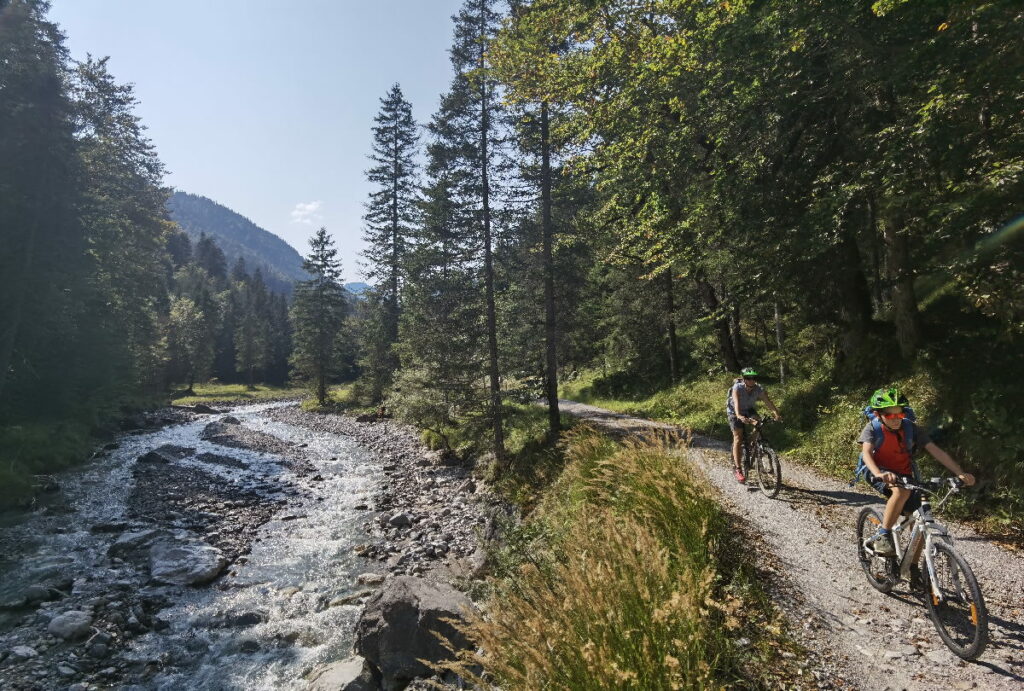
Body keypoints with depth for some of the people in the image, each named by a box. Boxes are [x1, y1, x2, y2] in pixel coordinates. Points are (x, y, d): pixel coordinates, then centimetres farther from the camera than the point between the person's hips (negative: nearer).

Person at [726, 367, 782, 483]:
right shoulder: (737, 387, -31)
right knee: (738, 438, -12)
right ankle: (738, 469, -9)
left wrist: (777, 413, -53)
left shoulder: (759, 389, -22)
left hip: (749, 410, 3)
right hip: (734, 412, -3)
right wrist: (739, 416, -64)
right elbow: (736, 402, -46)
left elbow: (768, 401, -35)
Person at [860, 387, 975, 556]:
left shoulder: (910, 427, -11)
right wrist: (879, 474, -52)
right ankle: (882, 536, -24)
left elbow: (935, 450, -14)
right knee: (902, 491, -36)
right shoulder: (873, 428, -18)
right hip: (879, 474, -4)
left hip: (905, 475, 4)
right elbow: (866, 453, -33)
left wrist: (960, 474, -25)